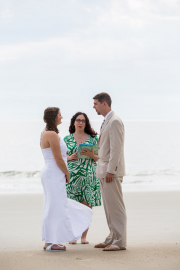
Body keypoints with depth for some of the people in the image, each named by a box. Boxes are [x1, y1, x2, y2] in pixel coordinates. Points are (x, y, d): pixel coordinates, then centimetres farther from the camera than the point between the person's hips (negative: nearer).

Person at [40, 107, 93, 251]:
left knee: (54, 207, 14)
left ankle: (49, 241, 18)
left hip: (51, 174, 10)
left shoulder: (46, 133, 14)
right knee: (56, 206, -6)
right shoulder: (52, 135, -17)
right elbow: (58, 159, -18)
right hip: (54, 174, -10)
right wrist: (67, 174, -4)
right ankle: (50, 243, -2)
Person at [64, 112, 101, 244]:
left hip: (89, 176, 0)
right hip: (72, 176, 0)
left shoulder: (93, 138, 7)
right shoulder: (67, 139, 10)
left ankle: (84, 236, 7)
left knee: (87, 206, -1)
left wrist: (91, 155, -12)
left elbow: (99, 158, 7)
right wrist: (70, 157, -8)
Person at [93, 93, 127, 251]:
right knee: (109, 207, 12)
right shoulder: (107, 121, 18)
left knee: (115, 207, -8)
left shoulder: (115, 121, -14)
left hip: (111, 171, -10)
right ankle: (112, 238, 17)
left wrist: (110, 171, -21)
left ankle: (120, 241, -6)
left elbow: (116, 148, -20)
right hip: (104, 171, 10)